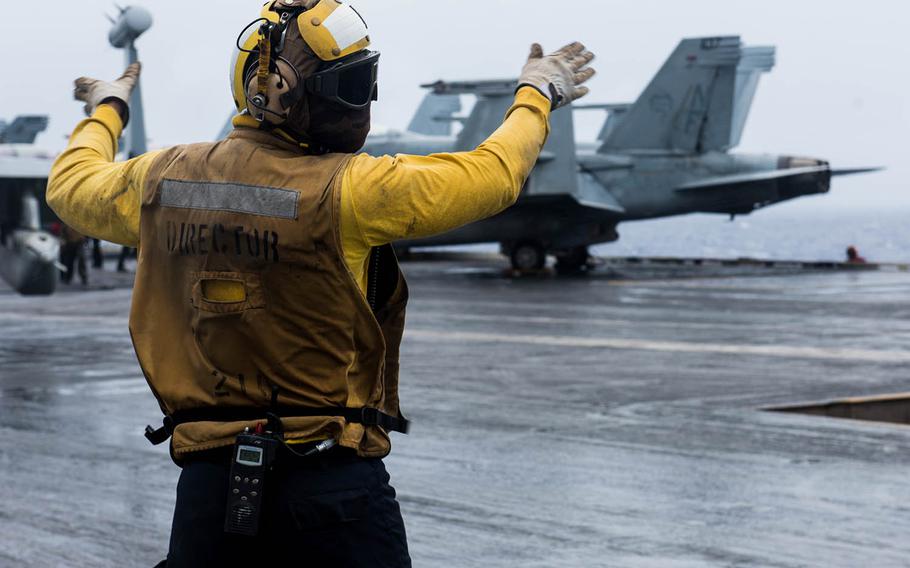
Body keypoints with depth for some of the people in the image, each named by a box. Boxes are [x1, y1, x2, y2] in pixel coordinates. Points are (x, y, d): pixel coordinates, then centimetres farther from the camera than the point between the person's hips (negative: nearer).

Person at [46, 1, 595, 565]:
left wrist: (106, 112, 44)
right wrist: (537, 95, 16)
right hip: (333, 474, -5)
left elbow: (71, 187, 24)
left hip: (210, 477, 5)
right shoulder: (347, 189, -14)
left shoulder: (162, 179, 2)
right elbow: (494, 174, -4)